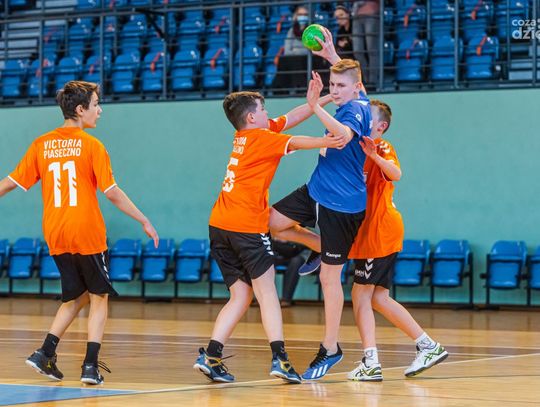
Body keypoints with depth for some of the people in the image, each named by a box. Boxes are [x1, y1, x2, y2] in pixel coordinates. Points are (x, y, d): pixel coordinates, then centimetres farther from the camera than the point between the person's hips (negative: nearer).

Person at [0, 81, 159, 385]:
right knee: (99, 296, 8)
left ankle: (46, 354, 5)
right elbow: (112, 192, -9)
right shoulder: (92, 146, -8)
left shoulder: (42, 144, 5)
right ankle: (91, 366, -2)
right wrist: (144, 221, -2)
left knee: (77, 296, 19)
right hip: (88, 233, -5)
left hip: (55, 235, 5)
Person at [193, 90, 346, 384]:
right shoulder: (261, 137, -3)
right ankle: (279, 358, -11)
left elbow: (288, 119, 23)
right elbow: (294, 143, -19)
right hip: (247, 226, -8)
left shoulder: (243, 137, 18)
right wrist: (326, 142, -29)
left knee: (241, 296, 9)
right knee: (266, 292, -3)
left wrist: (317, 102, 21)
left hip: (219, 227, 8)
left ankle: (211, 357, -1)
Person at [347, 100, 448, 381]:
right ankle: (428, 347, 13)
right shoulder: (362, 148, 18)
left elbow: (395, 173, -28)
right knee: (377, 298, 10)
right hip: (371, 230, 9)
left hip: (381, 230, -9)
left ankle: (371, 364, -11)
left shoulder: (382, 147, -8)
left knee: (361, 294, -9)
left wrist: (376, 156, -46)